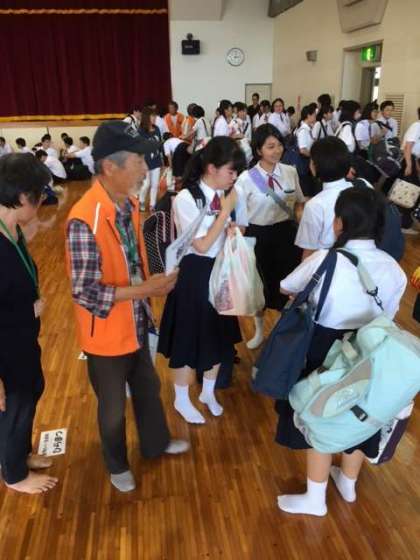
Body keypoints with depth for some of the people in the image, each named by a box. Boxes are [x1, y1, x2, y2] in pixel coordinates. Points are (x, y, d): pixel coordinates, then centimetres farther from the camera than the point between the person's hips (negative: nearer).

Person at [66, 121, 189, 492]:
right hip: (106, 333, -7)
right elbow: (84, 292, -27)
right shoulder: (85, 220, -29)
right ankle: (117, 465, 44)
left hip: (136, 323, 7)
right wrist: (143, 291, -28)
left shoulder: (129, 203, -3)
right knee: (113, 406, 17)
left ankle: (156, 443, 53)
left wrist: (152, 284, -3)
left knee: (148, 388, 27)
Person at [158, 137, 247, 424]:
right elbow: (202, 245, -22)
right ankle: (182, 400, 32)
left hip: (222, 271, 7)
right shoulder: (186, 199, -21)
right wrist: (225, 210, -20)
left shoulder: (226, 193, 0)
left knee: (219, 334, 19)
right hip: (194, 274, -7)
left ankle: (209, 393, 42)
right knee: (189, 337, 9)